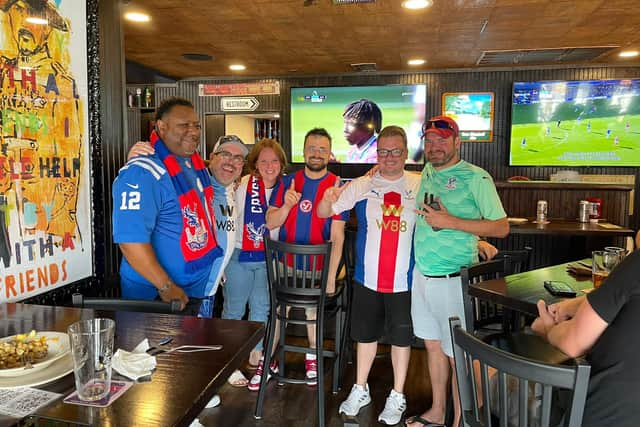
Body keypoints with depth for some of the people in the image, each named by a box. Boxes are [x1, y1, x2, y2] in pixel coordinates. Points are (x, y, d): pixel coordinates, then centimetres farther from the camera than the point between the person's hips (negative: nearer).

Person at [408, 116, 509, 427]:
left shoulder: (476, 178, -10)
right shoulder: (426, 173, 10)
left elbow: (501, 227, -13)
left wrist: (451, 222, -20)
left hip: (454, 279, -6)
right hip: (422, 274, 7)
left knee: (457, 354, 3)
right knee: (432, 344, 18)